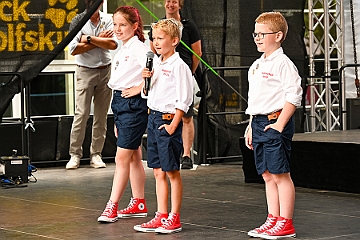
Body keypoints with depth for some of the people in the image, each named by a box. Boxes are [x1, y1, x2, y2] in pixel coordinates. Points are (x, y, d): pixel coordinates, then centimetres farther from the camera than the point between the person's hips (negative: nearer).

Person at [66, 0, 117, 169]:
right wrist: (100, 41, -11)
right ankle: (75, 154, -1)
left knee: (101, 116, 5)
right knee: (81, 114, -7)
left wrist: (89, 38, -14)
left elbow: (113, 44, -10)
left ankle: (96, 154, 11)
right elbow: (74, 49, -13)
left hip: (105, 71, 3)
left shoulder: (107, 20, 4)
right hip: (85, 71, -3)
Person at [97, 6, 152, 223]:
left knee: (122, 157, -8)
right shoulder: (123, 51, 16)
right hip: (120, 103, 10)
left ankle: (112, 207, -7)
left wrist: (140, 88, -16)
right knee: (134, 157, 14)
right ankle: (139, 204, 20)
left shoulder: (139, 48, -12)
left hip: (134, 104, -10)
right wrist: (118, 122, 21)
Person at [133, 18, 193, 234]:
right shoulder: (156, 65, 12)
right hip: (153, 117, 8)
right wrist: (146, 79, 2)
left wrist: (173, 125, -18)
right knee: (158, 172, 11)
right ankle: (161, 217, 16)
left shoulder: (179, 66, -12)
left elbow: (184, 99, -16)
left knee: (172, 171, 0)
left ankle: (174, 218, 7)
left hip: (168, 120, -8)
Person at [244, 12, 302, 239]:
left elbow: (294, 96, -17)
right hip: (259, 123, 9)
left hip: (275, 122, -9)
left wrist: (280, 124, -19)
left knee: (280, 175, -5)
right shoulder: (257, 65, 17)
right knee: (268, 175, 12)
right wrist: (251, 127, 20)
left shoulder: (283, 63, -11)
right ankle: (273, 220, 18)